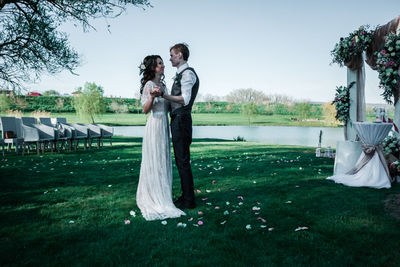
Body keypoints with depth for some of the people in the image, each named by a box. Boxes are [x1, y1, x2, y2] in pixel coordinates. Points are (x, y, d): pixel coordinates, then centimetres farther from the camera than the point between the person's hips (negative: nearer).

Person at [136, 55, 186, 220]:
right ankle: (154, 199, 5)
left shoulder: (162, 85, 14)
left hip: (164, 124, 9)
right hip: (155, 124, -8)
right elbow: (145, 109, -16)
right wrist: (152, 96, -31)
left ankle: (162, 194, 23)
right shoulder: (149, 85, -10)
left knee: (163, 161, 12)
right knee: (154, 161, -3)